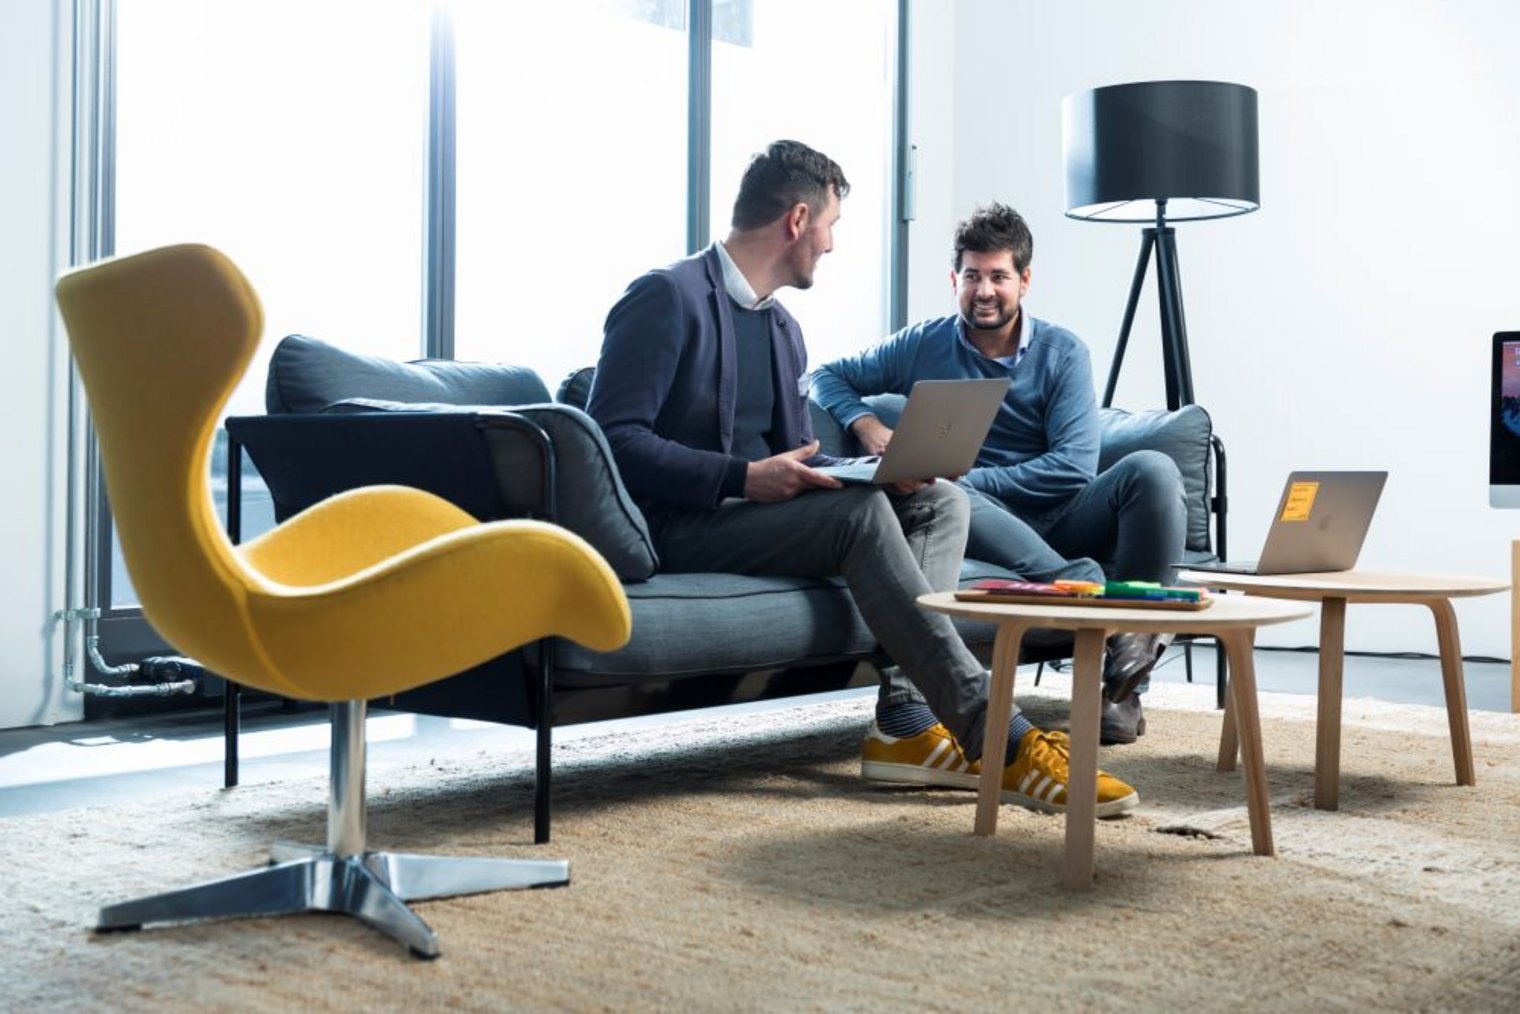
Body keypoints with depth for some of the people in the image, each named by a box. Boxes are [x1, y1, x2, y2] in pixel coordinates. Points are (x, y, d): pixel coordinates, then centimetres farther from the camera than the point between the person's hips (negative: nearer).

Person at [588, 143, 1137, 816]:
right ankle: (998, 742, -31)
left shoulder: (782, 328, 20)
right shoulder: (669, 298, -9)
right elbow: (614, 436, -17)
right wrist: (744, 476, -25)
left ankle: (905, 719, -21)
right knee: (861, 510, -29)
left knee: (940, 502, -4)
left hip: (756, 508, 9)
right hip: (678, 528, -9)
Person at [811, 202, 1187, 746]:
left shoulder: (1062, 352, 4)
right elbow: (826, 375, 15)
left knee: (1151, 469, -29)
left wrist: (969, 478, -13)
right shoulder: (923, 346, 9)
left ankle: (1124, 684, -28)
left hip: (1061, 518, 1)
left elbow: (1074, 466, -6)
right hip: (990, 521, 0)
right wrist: (865, 423, -8)